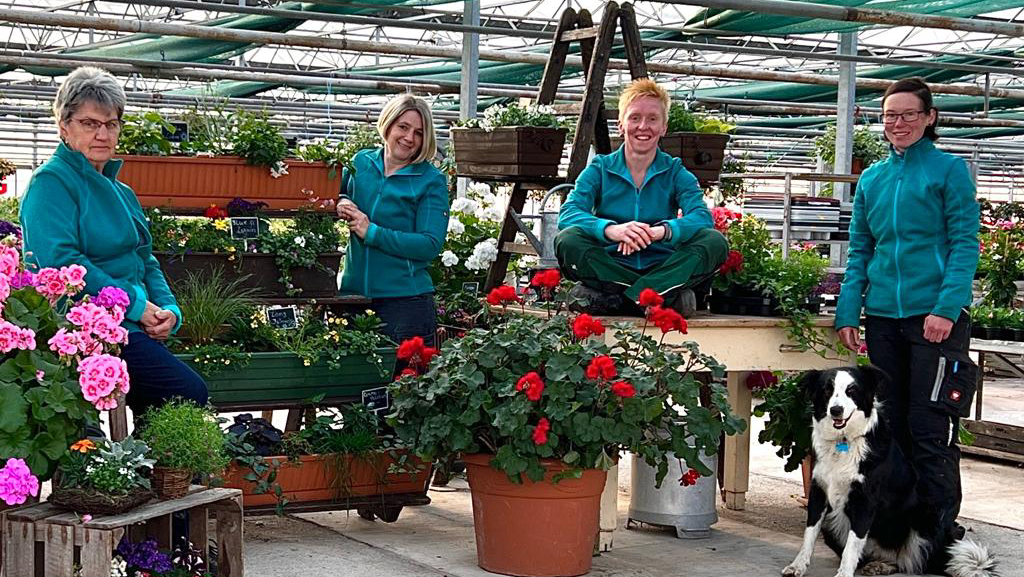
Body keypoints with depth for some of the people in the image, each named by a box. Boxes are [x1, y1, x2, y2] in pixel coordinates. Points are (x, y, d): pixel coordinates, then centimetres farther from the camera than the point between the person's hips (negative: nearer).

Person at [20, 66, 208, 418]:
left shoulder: (120, 192, 23)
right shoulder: (51, 182, -5)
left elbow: (145, 260, 24)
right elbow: (60, 262, -17)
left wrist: (168, 309, 3)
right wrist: (136, 305, -17)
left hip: (133, 331, 9)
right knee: (190, 393, -20)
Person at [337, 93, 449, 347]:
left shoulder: (432, 181, -4)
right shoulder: (361, 162, 8)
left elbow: (430, 245, -12)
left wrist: (372, 232, -16)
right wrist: (339, 204, -3)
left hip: (406, 300, -4)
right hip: (353, 294, 4)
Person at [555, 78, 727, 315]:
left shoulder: (675, 172, 7)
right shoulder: (599, 169, 5)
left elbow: (702, 216, -11)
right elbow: (568, 213, -11)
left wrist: (662, 231, -34)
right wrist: (611, 230, -33)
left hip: (661, 267, 1)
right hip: (611, 267, -1)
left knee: (715, 242, -23)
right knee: (568, 241, -28)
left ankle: (609, 298, -28)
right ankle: (666, 296, -28)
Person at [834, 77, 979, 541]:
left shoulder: (949, 170, 0)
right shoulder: (871, 179, 14)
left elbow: (965, 244, -6)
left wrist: (947, 307, -17)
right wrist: (847, 312, 5)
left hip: (935, 316, -5)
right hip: (883, 316, 5)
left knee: (929, 429, -6)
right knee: (891, 424, 9)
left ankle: (941, 532, 2)